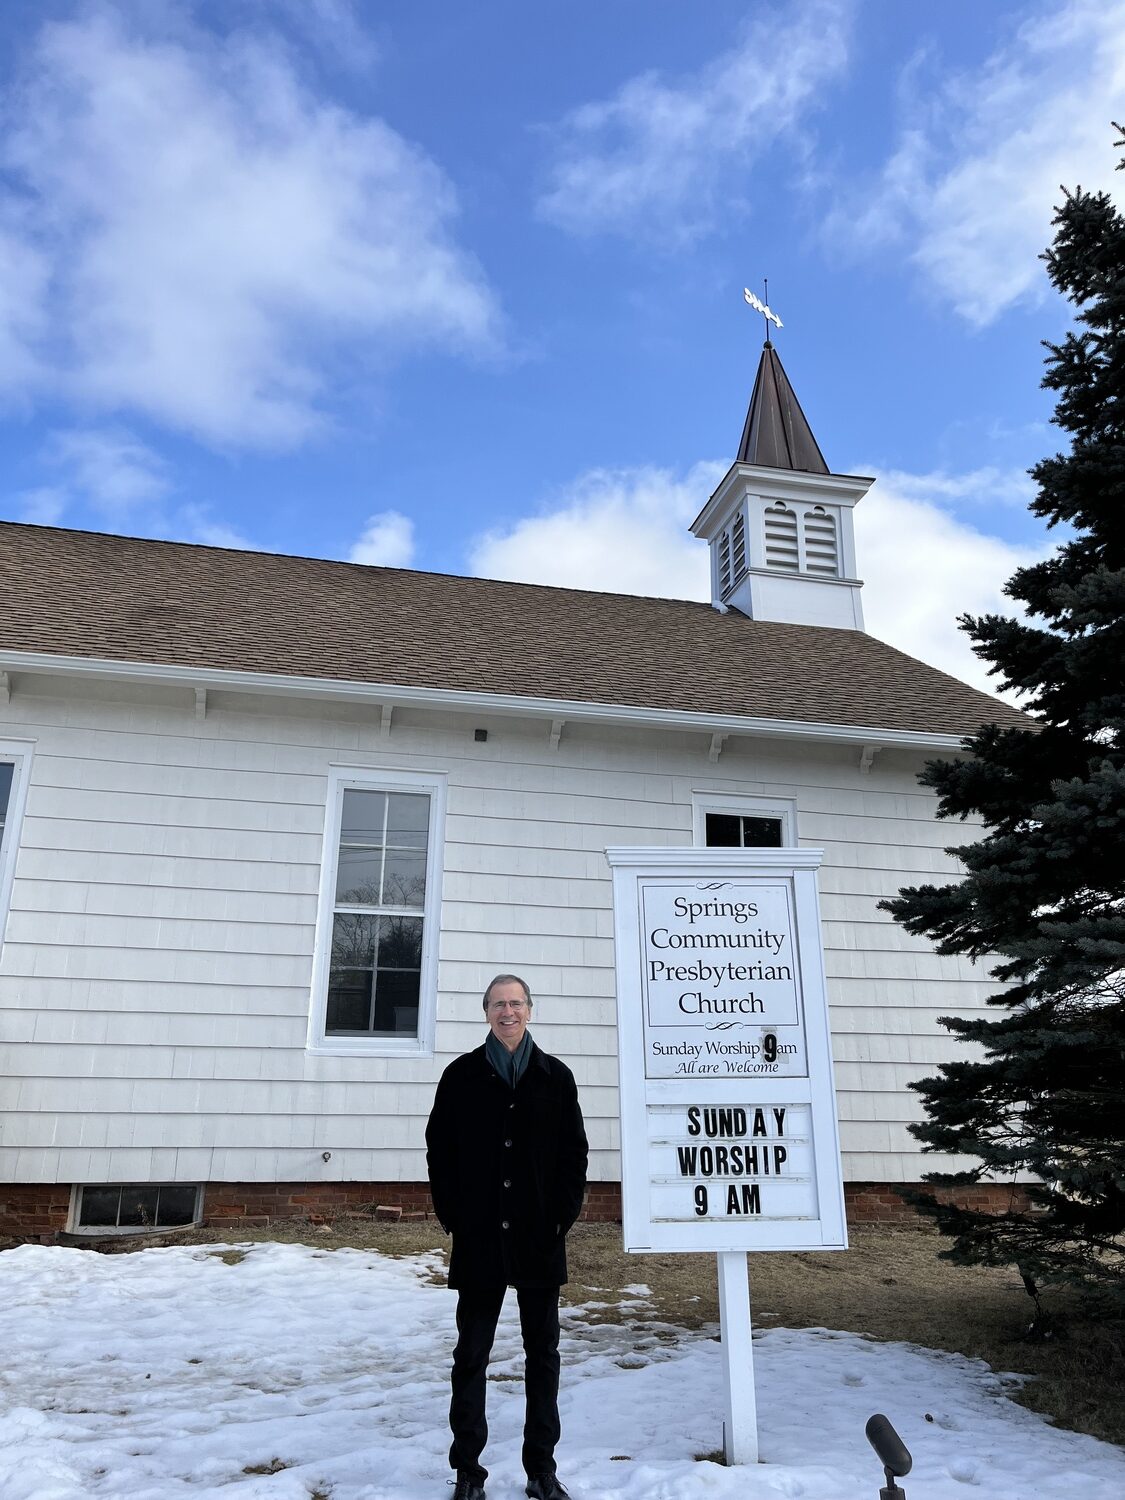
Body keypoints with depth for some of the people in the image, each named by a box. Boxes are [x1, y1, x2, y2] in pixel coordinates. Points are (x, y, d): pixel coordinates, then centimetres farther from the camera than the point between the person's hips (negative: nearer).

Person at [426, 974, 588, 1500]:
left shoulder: (555, 1076, 3)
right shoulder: (462, 1075, 1)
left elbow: (575, 1153, 4)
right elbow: (439, 1151, 3)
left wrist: (563, 1216, -4)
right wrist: (453, 1218, -3)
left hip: (540, 1238, 1)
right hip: (479, 1239, -1)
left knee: (543, 1352, 10)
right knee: (471, 1354, 8)